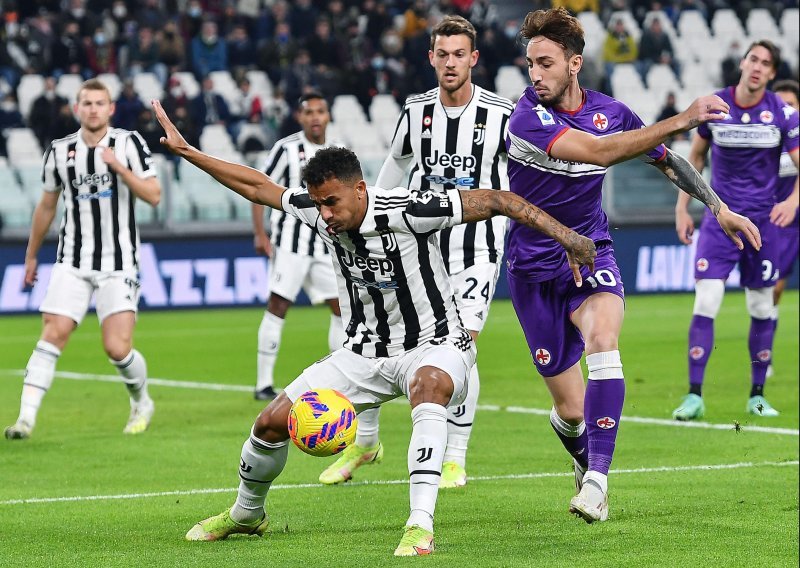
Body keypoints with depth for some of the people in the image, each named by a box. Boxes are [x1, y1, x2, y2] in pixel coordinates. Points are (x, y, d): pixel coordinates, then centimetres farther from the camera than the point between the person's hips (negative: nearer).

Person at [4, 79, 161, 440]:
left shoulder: (128, 143, -2)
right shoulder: (59, 151, 5)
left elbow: (153, 196, -8)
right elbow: (47, 206, 18)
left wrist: (119, 167, -21)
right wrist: (31, 255, 24)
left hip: (118, 264, -2)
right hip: (72, 264, 2)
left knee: (117, 349, -9)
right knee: (53, 334, -13)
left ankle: (142, 403, 21)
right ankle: (26, 417, -15)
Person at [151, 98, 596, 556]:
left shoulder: (407, 212, -26)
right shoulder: (319, 210, -9)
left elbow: (497, 200, -24)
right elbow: (258, 186, 6)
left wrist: (566, 236, -27)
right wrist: (187, 151, 5)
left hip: (434, 349, -6)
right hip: (365, 354, 6)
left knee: (429, 384, -43)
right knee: (273, 422, 0)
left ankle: (421, 526, -46)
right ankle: (246, 514, 30)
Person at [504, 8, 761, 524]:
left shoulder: (609, 111, -3)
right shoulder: (528, 118, -19)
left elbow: (666, 160, 15)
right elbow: (599, 152, -32)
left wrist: (719, 207, 13)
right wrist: (682, 120, -34)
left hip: (590, 253, 2)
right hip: (534, 266, -2)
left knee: (603, 339, -31)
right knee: (572, 411, 0)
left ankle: (596, 478, -31)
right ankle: (586, 463, 36)